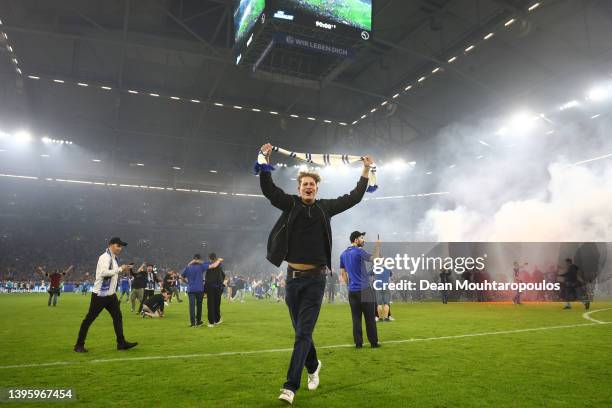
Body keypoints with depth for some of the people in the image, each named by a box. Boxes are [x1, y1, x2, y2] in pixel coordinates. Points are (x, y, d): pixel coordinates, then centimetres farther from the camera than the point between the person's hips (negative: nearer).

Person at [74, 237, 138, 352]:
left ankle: (121, 343, 11)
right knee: (89, 318, 2)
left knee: (118, 316, 6)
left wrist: (122, 270, 3)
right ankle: (79, 345, 13)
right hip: (100, 294, -9)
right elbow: (104, 272, -30)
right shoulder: (105, 257, -15)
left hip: (111, 294, 9)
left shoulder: (115, 258, 12)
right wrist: (120, 269, -27)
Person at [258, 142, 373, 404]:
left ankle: (290, 387, -2)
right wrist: (265, 161, -11)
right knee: (301, 331, 16)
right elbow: (268, 189, -3)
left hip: (315, 279, -1)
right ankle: (313, 367, 41)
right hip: (293, 277, 2)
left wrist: (366, 171, 9)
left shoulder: (325, 208, 5)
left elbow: (354, 197, 10)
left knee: (303, 333, -5)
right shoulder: (290, 204, 4)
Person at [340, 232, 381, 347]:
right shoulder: (359, 251, -10)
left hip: (352, 290, 6)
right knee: (370, 318, 3)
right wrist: (378, 247, -1)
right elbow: (374, 259, -12)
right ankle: (373, 342, 8)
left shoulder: (343, 254, 11)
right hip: (364, 290, -6)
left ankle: (358, 343, 8)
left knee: (356, 318, 7)